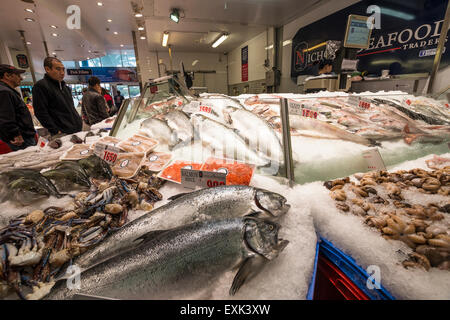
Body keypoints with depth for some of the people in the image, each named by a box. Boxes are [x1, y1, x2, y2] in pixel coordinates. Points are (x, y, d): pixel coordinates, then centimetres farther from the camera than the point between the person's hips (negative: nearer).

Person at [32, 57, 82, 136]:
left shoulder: (65, 86, 19)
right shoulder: (40, 86, -5)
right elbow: (41, 113, -12)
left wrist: (79, 120, 14)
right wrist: (57, 132, -17)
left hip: (78, 130, 7)